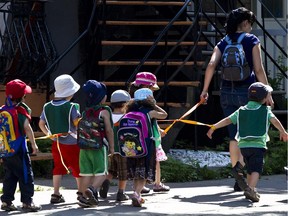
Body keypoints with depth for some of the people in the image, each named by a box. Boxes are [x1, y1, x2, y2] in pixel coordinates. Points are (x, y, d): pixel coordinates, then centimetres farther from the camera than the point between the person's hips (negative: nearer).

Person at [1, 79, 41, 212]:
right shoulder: (22, 109, -11)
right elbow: (27, 128, -14)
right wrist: (33, 144, -7)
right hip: (18, 148, -6)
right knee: (26, 175, 1)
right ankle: (27, 202, 0)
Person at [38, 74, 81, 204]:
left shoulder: (47, 107, 4)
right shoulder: (71, 107, -15)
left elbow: (41, 123, 8)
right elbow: (77, 122, -19)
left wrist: (48, 134, 17)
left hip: (56, 143, 6)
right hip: (71, 143, -6)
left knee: (59, 167, 14)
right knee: (77, 168, 5)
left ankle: (56, 194, 11)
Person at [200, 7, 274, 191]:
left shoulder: (223, 43, 9)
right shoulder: (252, 40, -1)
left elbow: (211, 65, -5)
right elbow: (259, 69, -8)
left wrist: (205, 89, 0)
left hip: (227, 91, 4)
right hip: (248, 90, -4)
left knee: (234, 136, 9)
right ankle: (241, 163, -21)